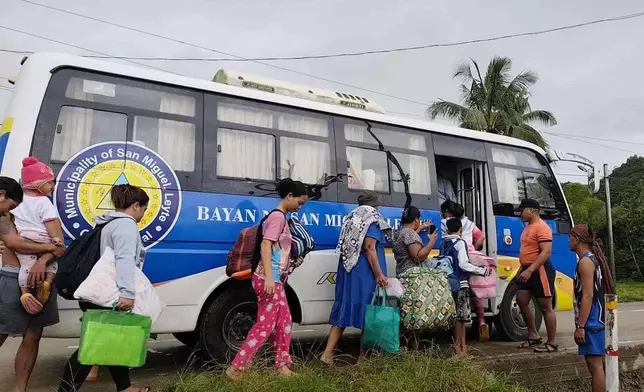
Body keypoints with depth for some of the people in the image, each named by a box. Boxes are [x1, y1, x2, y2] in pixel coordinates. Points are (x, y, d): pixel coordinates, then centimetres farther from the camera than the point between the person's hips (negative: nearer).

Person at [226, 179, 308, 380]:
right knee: (265, 325, -5)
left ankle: (282, 364, 24)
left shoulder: (281, 217, 16)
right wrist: (269, 277, -29)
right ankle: (236, 368, 1)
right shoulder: (278, 216, -12)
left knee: (284, 322, 14)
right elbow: (265, 245, -22)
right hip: (268, 280, -10)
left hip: (276, 281, 10)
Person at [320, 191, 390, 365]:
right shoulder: (372, 220, -4)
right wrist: (379, 274, -18)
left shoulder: (351, 218, 19)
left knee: (344, 310, 8)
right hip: (365, 273, -7)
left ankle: (328, 354, 3)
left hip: (347, 271, 7)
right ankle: (363, 357, 8)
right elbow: (369, 248, -15)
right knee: (368, 313, 2)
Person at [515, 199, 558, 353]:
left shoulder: (542, 227, -15)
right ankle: (533, 336, 23)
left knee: (545, 307, -1)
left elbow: (546, 252, -24)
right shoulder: (528, 227, 15)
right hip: (528, 270, 10)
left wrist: (529, 270, -28)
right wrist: (521, 269, 22)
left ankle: (552, 343, 8)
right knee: (521, 301, 11)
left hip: (540, 270, -10)